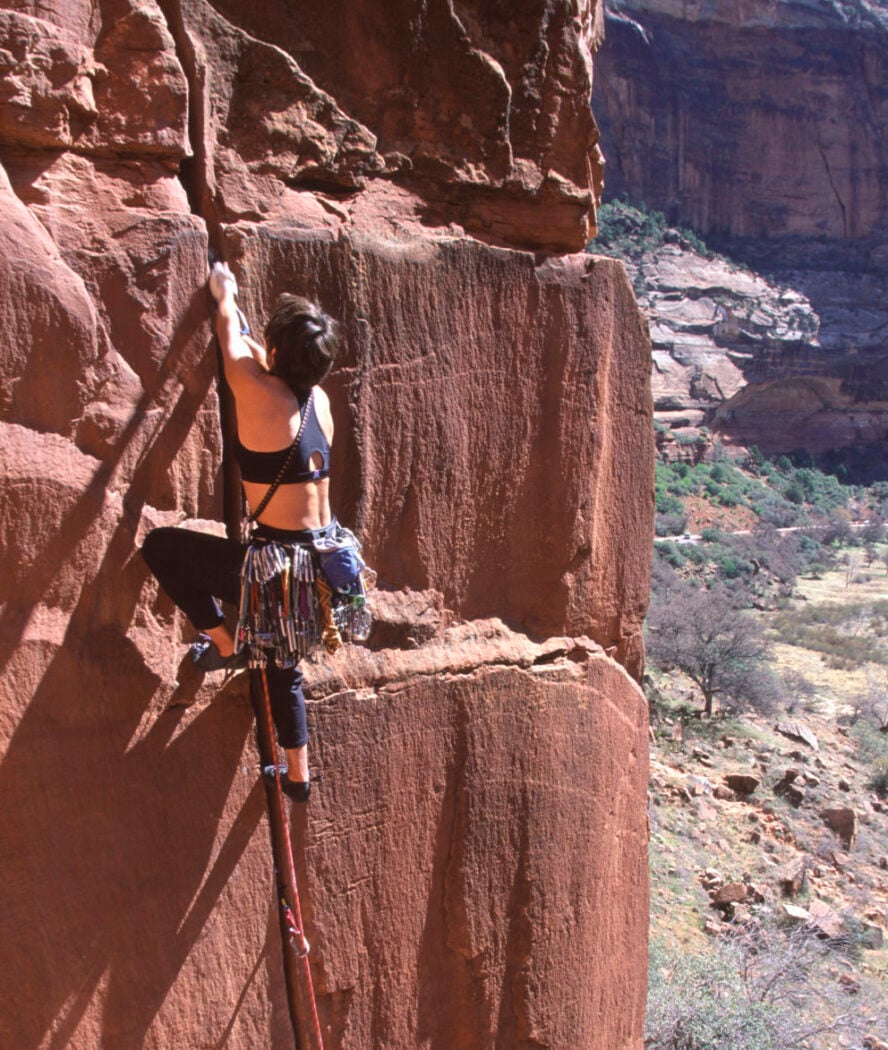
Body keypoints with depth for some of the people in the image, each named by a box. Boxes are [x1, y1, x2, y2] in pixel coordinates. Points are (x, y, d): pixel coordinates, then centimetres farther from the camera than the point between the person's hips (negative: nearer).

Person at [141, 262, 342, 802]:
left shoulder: (260, 395, -15)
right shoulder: (319, 400, 3)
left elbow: (234, 339, 6)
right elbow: (257, 351, 25)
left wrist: (225, 297, 26)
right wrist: (234, 310, 39)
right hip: (325, 566, 8)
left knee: (161, 546, 10)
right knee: (281, 660, 29)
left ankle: (225, 644, 18)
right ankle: (299, 775, 38)